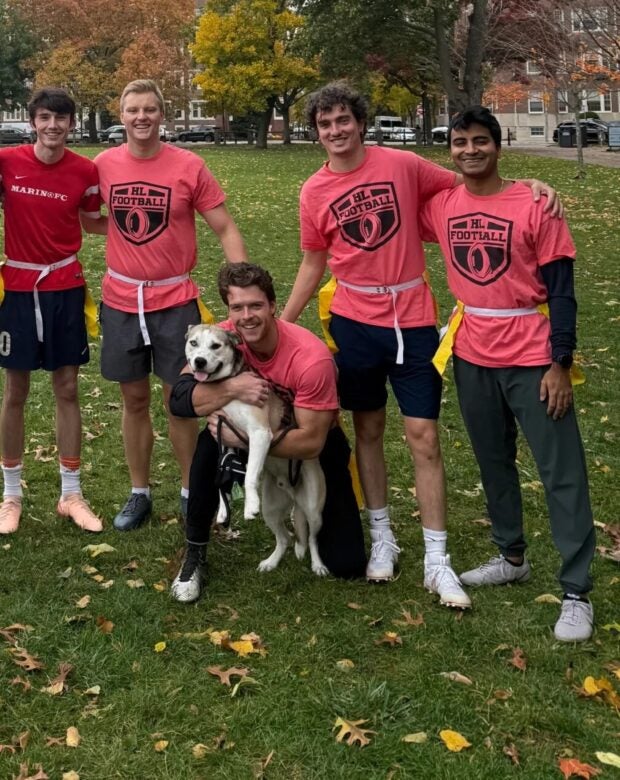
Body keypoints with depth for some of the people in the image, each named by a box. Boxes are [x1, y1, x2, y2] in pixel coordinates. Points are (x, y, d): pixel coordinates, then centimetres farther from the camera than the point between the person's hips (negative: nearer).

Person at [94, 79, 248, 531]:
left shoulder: (189, 166, -8)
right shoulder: (103, 165, -1)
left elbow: (225, 229, -6)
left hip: (175, 300, -2)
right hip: (120, 300, 3)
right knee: (134, 400, 12)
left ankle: (190, 492, 21)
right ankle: (139, 494, 25)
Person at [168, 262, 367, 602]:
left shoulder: (311, 357, -33)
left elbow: (311, 442, -30)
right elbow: (179, 398, -27)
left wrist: (243, 439, -34)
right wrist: (232, 388, -41)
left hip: (316, 443, -2)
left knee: (347, 564, -9)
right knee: (211, 443, -32)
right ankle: (195, 551, -10)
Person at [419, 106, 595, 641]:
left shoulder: (533, 206, -10)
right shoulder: (441, 207, 2)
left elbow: (561, 290, -10)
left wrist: (560, 363, -13)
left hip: (532, 360, -5)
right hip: (473, 357, 5)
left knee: (562, 473, -2)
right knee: (494, 463, 18)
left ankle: (577, 593, 5)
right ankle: (512, 558, 37)